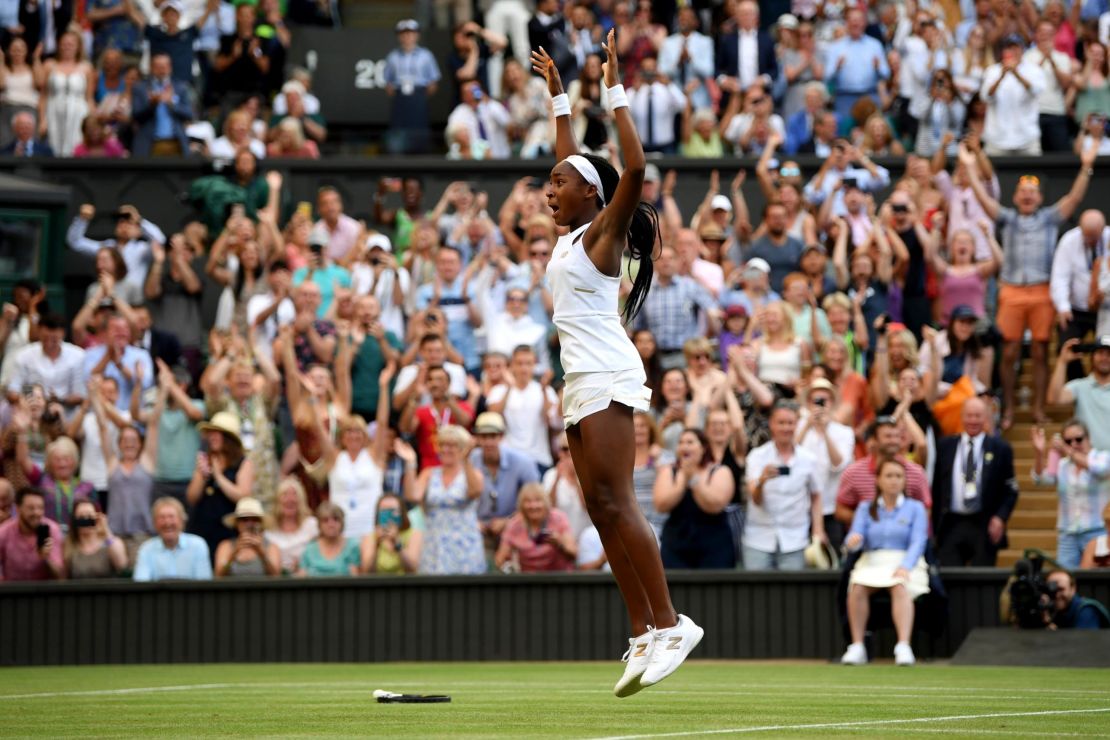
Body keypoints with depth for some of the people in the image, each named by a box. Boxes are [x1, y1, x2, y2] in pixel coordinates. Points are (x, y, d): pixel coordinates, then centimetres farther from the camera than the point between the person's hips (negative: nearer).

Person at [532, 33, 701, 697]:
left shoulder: (604, 232, -4)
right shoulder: (574, 234, 18)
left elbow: (634, 170, -19)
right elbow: (572, 160, 33)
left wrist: (615, 90, -17)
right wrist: (558, 95, 37)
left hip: (606, 377, -9)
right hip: (583, 384, 9)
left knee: (614, 502, -16)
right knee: (603, 511, 1)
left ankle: (670, 623, -18)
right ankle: (645, 635, -2)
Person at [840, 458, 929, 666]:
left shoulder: (915, 508, 11)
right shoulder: (866, 509, 17)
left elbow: (918, 543, -2)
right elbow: (855, 538, 4)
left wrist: (905, 567, -21)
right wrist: (853, 540, -23)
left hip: (906, 565, -2)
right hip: (871, 563, 2)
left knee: (900, 586, -37)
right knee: (857, 586, -33)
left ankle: (904, 647, -47)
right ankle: (857, 647, -30)